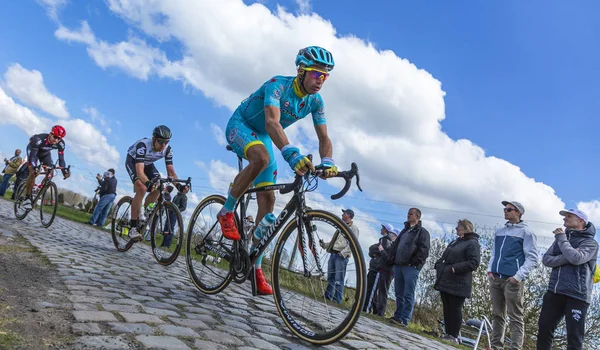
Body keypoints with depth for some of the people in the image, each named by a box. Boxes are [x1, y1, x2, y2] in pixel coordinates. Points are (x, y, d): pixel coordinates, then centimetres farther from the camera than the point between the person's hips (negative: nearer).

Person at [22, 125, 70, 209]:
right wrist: (35, 168, -55)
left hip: (45, 153, 4)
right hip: (33, 150, -4)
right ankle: (27, 198, -9)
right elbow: (33, 155, -40)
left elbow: (61, 158, -26)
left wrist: (64, 170, -40)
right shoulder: (39, 139, -41)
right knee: (33, 173, -20)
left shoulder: (61, 144, -30)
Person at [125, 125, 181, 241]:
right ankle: (133, 227, -20)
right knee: (142, 188, -28)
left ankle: (143, 214, 5)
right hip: (132, 161, -5)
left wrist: (178, 185, -40)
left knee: (159, 188, -19)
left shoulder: (168, 149, -24)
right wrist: (148, 183, -66)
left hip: (147, 164, 5)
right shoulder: (143, 145, -39)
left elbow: (171, 172, -22)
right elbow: (140, 171, -48)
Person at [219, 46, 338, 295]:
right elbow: (272, 123, -45)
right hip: (239, 126, -6)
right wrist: (292, 154, -61)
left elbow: (324, 137, -12)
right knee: (262, 157, -41)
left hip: (262, 137, 6)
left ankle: (256, 266, 4)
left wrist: (327, 162, -34)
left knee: (267, 200, -5)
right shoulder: (278, 85, -29)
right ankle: (226, 212, -17)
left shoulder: (315, 101, -10)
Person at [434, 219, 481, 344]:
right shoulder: (455, 242, 20)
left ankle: (454, 336, 6)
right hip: (445, 281, 9)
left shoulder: (472, 244, -8)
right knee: (447, 309, 11)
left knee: (455, 310, -2)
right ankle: (448, 334, 19)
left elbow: (474, 263, -19)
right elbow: (445, 257, 28)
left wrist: (455, 268, -24)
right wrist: (438, 265, 9)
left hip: (458, 285, -9)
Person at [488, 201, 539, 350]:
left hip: (512, 280, -7)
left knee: (515, 317, -4)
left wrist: (518, 276, -16)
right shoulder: (499, 231, 18)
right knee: (497, 315, 11)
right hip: (495, 278, 7)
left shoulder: (526, 232, -1)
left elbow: (532, 258, -6)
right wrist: (490, 269, 9)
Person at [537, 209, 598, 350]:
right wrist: (567, 257, -10)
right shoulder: (562, 238, 17)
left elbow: (576, 258, -21)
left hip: (577, 295, -5)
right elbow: (546, 259, 6)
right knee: (544, 328, 5)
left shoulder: (590, 242, -1)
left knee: (574, 337, -1)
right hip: (555, 292, 5)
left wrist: (562, 240, -8)